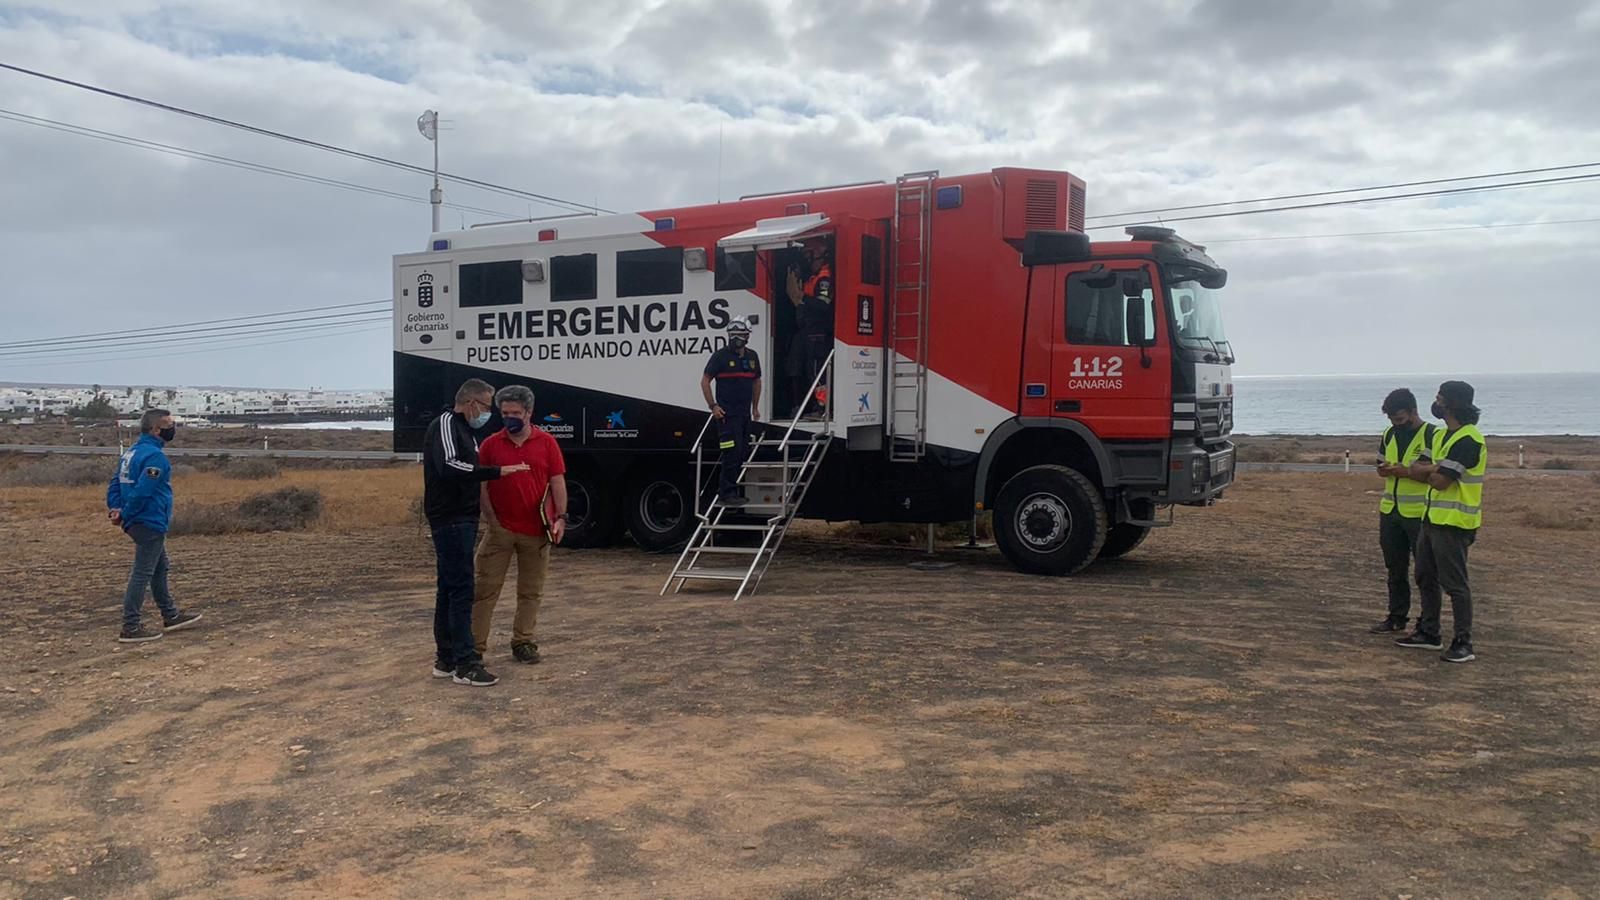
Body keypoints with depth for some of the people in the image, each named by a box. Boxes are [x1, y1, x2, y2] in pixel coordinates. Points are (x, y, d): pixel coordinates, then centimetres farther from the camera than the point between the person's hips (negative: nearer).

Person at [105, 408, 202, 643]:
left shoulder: (131, 452, 13)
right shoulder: (155, 456, -19)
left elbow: (115, 483, 12)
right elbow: (142, 491, -26)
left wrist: (115, 508, 2)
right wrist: (124, 515, -15)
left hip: (139, 524, 10)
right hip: (151, 523, -10)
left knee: (160, 569, 20)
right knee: (142, 575, -4)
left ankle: (171, 616, 30)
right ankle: (131, 628, 0)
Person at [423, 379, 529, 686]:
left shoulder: (463, 429, 18)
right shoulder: (445, 424, -12)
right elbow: (448, 467, -29)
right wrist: (497, 471, -31)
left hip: (462, 520, 10)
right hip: (450, 520, -10)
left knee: (449, 589, 12)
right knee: (461, 589, -10)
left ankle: (446, 659, 18)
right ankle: (465, 663, -9)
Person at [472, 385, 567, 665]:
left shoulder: (547, 443, 1)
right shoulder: (490, 444, 2)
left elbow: (558, 482, 1)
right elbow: (481, 485, 2)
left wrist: (561, 517, -7)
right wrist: (490, 519, -6)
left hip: (536, 530, 1)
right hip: (500, 529, 0)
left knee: (531, 591, 9)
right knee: (486, 588, 2)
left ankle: (523, 641, 20)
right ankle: (475, 644, 8)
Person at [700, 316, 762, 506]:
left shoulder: (752, 357, 12)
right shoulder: (720, 356, -5)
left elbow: (756, 381, 24)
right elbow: (705, 381, -3)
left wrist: (755, 407, 21)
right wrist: (712, 405, -10)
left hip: (745, 414, 7)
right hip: (727, 413, -7)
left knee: (744, 453, 10)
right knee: (732, 453, -13)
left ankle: (726, 489, 20)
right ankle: (728, 492, -7)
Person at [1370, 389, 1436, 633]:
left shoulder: (1432, 435, -10)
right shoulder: (1389, 435, 11)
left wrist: (1407, 471, -22)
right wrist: (1389, 469, -4)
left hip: (1420, 513, -6)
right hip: (1390, 512, 6)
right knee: (1395, 569, 12)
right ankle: (1396, 618, 21)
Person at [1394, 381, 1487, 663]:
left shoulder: (1468, 439, -17)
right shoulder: (1440, 435, 15)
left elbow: (1440, 481, -22)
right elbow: (1415, 470, 8)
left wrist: (1428, 471, 0)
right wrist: (1435, 469, -11)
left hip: (1454, 523, -10)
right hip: (1433, 518, 10)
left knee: (1455, 583, -6)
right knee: (1426, 577, 16)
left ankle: (1463, 644, 1)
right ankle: (1428, 633, 27)